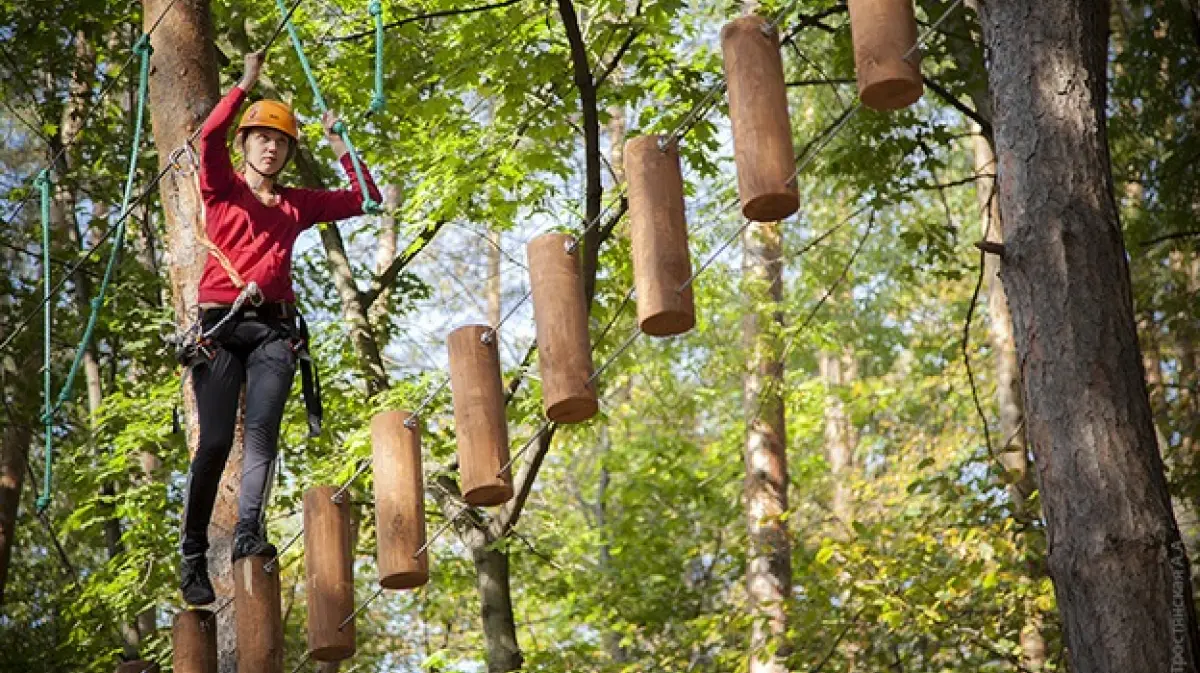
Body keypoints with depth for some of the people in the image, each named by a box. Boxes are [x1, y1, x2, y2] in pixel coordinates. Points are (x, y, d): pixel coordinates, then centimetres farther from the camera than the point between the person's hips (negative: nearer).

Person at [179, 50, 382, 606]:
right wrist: (245, 85, -8)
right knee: (215, 441, -9)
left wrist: (339, 146, 12)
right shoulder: (223, 189, 10)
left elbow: (364, 199, 19)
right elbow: (209, 136, -9)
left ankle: (249, 534, -23)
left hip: (273, 328, 3)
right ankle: (193, 556, -4)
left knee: (262, 434, -15)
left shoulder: (298, 204, 20)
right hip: (221, 324, -3)